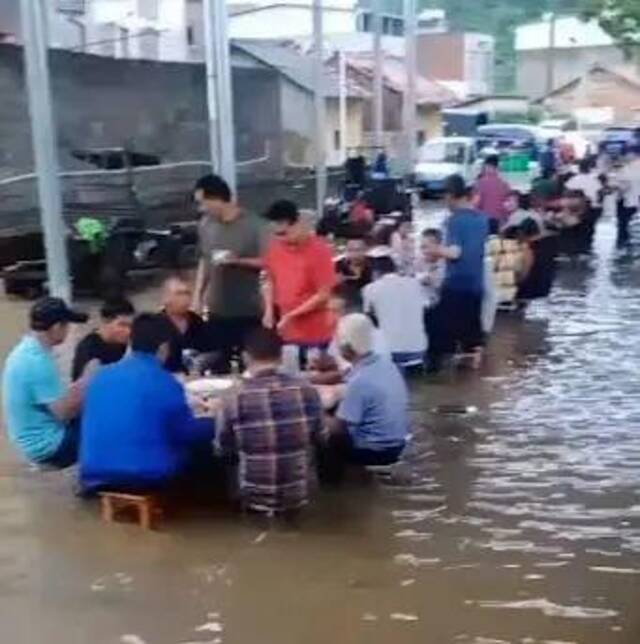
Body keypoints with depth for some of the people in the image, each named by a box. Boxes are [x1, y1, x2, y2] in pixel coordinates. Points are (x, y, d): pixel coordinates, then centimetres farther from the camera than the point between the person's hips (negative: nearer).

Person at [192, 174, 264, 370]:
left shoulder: (250, 225, -12)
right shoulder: (206, 224, 4)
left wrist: (237, 261, -22)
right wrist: (198, 295, 9)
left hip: (248, 311, -4)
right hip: (217, 310, 5)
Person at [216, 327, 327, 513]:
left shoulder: (236, 398, -17)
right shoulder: (307, 391, -11)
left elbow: (223, 451, -3)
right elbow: (321, 440, 3)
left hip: (256, 498, -2)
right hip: (300, 495, 2)